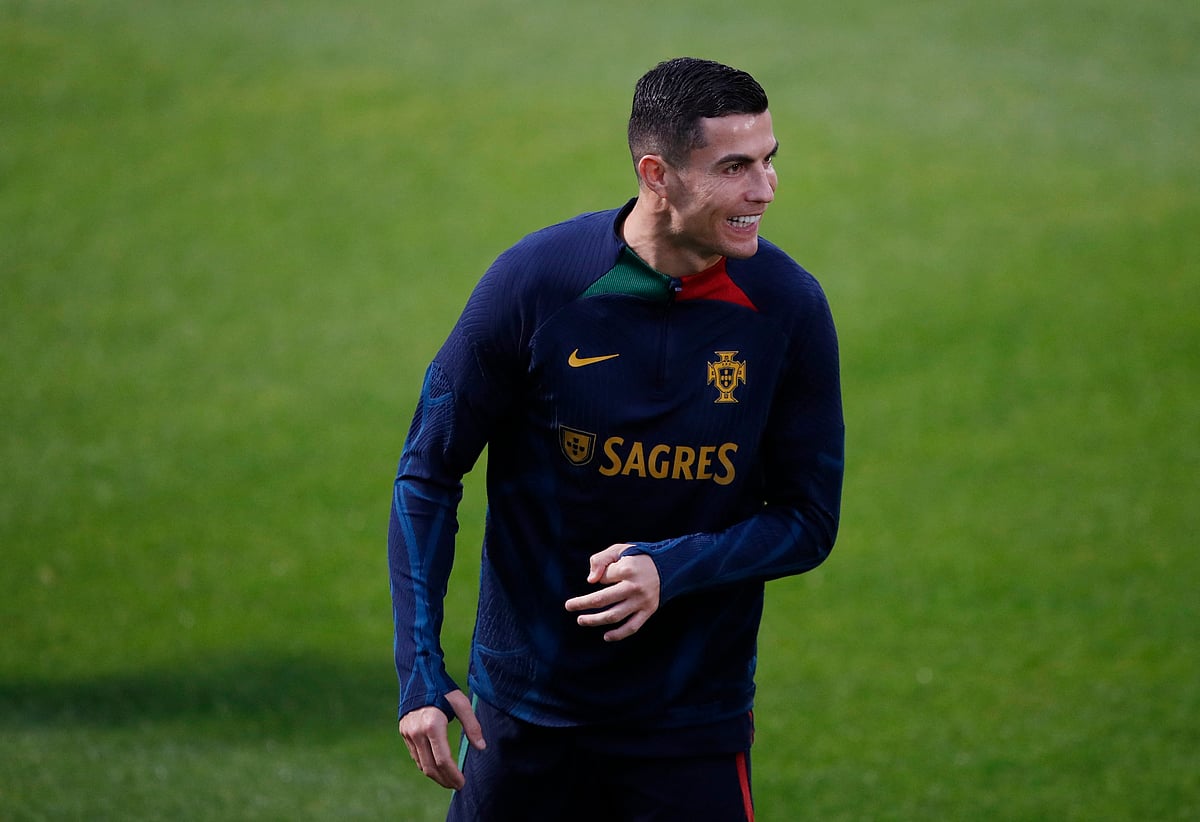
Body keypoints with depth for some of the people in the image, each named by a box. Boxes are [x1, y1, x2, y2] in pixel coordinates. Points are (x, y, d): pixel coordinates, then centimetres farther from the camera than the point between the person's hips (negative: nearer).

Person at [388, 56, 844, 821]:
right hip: (524, 712, 0)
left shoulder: (787, 306, -8)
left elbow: (808, 520, -2)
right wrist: (421, 671, -11)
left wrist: (671, 570, -19)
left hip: (695, 721, 0)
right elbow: (429, 476, -3)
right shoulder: (535, 282, -12)